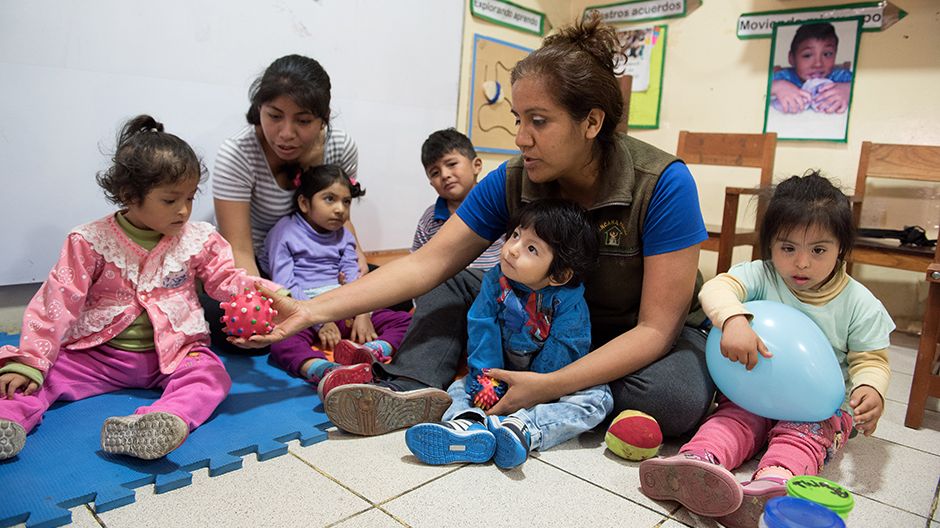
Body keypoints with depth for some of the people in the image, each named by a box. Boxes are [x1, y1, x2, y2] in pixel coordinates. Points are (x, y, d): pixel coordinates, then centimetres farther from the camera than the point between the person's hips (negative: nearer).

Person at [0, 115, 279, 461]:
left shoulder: (198, 240, 0)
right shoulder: (90, 242, -5)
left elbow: (227, 280, -1)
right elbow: (57, 303, -6)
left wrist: (267, 294, -22)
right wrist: (28, 363, -13)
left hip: (172, 352, -1)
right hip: (98, 353, 2)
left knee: (211, 375, -31)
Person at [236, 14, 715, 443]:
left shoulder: (661, 184, -26)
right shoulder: (512, 181, -14)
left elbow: (657, 327, -26)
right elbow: (428, 262, -18)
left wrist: (550, 386, -37)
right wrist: (313, 310, -26)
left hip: (640, 337, -3)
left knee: (677, 399, -36)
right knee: (452, 286, -7)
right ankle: (411, 391, -30)